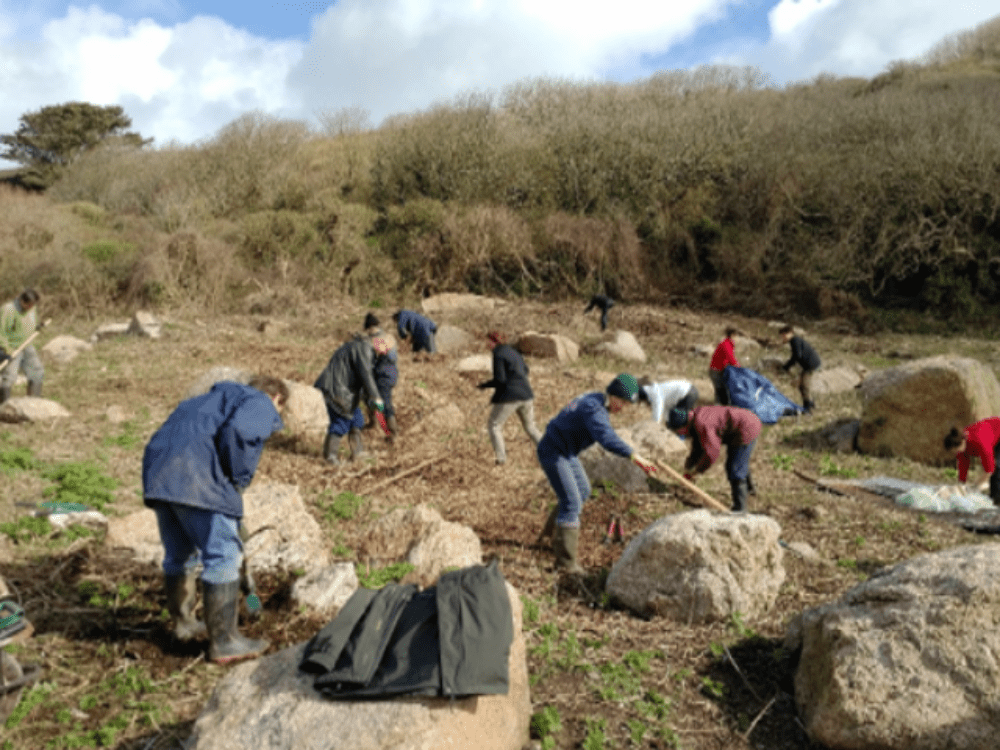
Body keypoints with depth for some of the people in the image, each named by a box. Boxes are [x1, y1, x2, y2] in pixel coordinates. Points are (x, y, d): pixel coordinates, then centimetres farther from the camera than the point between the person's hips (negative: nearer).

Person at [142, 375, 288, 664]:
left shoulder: (215, 398, 32)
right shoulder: (262, 405, 6)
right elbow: (236, 431, -17)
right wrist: (238, 479, -5)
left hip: (157, 467, 9)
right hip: (195, 475, -9)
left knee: (178, 554, 23)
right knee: (223, 556, -1)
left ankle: (183, 622, 40)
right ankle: (224, 642, 4)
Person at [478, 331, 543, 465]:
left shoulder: (498, 355, -11)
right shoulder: (513, 351, 14)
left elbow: (499, 380, -17)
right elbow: (525, 370, 27)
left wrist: (484, 385, -4)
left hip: (509, 396, -8)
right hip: (526, 395, 8)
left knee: (494, 425, 6)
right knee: (530, 427, 22)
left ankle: (501, 458, -2)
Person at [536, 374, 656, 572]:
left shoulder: (595, 399, 3)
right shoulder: (593, 408, -29)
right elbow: (606, 437, -46)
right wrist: (634, 456, -54)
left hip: (566, 452, 11)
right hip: (552, 453, -11)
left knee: (582, 491, 22)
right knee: (571, 502, -13)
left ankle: (551, 534, 35)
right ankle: (567, 561, -6)